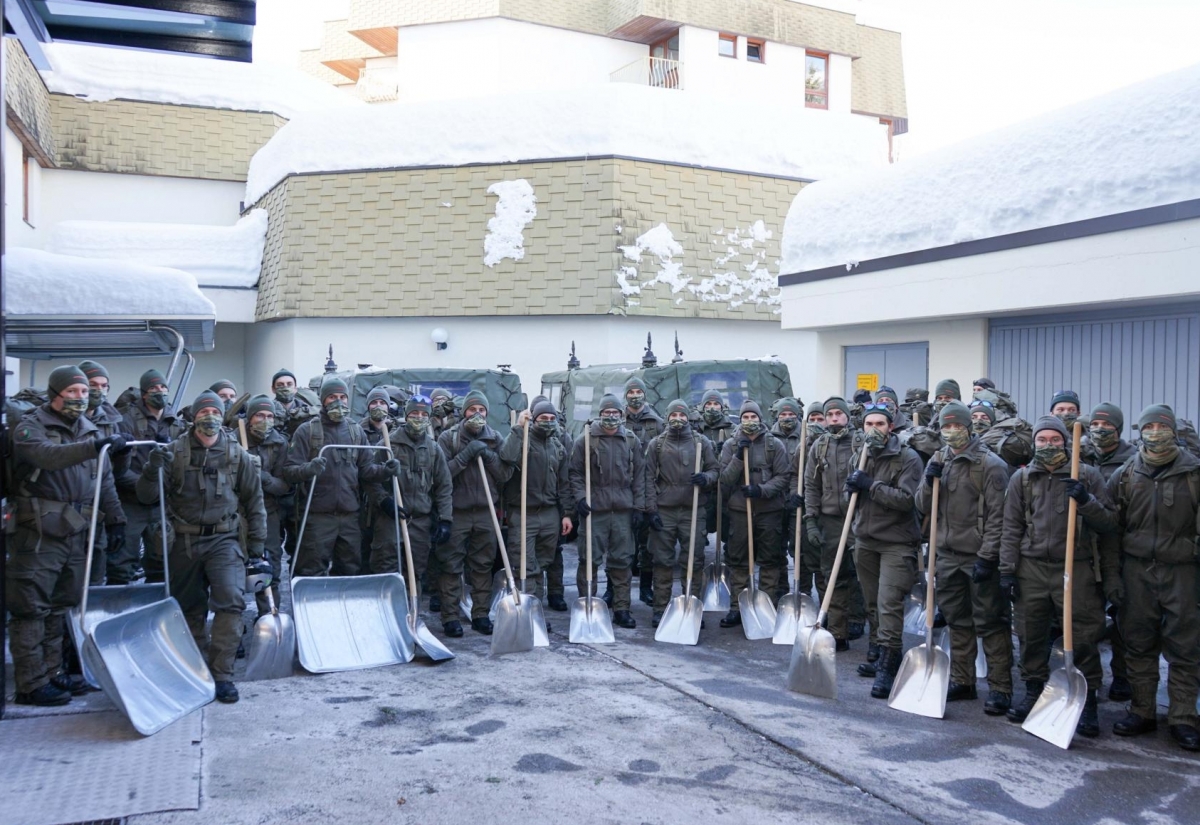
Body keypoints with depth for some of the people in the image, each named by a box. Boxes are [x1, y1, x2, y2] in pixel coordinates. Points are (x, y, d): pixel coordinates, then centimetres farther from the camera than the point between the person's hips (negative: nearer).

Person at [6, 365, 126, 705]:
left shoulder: (90, 430, 15)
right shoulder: (31, 426, -5)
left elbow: (105, 480, 19)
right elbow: (47, 454, -27)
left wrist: (115, 518, 13)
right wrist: (93, 446, -38)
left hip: (75, 533, 7)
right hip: (38, 534, -6)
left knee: (60, 608, 13)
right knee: (31, 609, -2)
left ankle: (52, 673, 23)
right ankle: (31, 684, 4)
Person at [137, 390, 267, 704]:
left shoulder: (238, 455, 1)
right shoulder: (175, 451, 0)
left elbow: (254, 504, 7)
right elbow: (147, 497, -1)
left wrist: (256, 549, 5)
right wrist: (152, 468, -21)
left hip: (223, 540, -1)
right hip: (185, 541, 1)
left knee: (231, 601, -19)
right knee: (190, 608, 13)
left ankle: (222, 674, -11)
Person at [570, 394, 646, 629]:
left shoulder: (632, 441, 9)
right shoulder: (586, 440, 1)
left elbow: (639, 475, 9)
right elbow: (575, 473, 2)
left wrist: (639, 506, 4)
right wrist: (580, 497, -11)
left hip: (624, 510, 3)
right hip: (594, 509, -2)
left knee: (623, 561, 7)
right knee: (590, 560, 1)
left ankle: (621, 609, 15)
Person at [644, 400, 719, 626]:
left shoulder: (702, 442, 8)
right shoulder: (656, 443, 6)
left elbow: (714, 470, 10)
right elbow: (649, 478, 3)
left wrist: (706, 478, -13)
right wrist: (651, 509, -4)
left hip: (693, 509, 1)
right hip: (664, 511, 0)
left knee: (694, 561, 3)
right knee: (663, 561, 4)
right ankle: (660, 609, 11)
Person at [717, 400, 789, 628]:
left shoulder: (775, 445, 2)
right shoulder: (730, 445, 5)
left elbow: (782, 477, -3)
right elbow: (725, 479, -3)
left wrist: (762, 490, -17)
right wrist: (739, 456, -15)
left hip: (770, 510, -1)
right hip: (739, 509, 1)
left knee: (770, 560, 5)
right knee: (737, 560, 5)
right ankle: (736, 607, 13)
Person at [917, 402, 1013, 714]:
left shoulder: (990, 464, -10)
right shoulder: (939, 461, 10)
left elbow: (997, 516, -13)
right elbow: (924, 508, 11)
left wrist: (987, 557, -17)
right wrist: (929, 482, -8)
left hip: (979, 557, -6)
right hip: (948, 554, 6)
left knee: (991, 623, -1)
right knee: (957, 621, 15)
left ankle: (1000, 688, 7)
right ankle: (962, 681, 26)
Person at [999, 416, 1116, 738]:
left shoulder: (1088, 475, 3)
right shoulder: (1022, 478, 7)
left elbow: (1107, 523, 1)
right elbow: (1011, 528, 8)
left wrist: (1085, 501, -17)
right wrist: (1007, 569, 3)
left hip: (1076, 569, -2)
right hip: (1032, 568, 2)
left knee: (1083, 637, -1)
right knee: (1031, 635, 9)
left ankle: (1087, 702, 11)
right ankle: (1034, 691, 24)